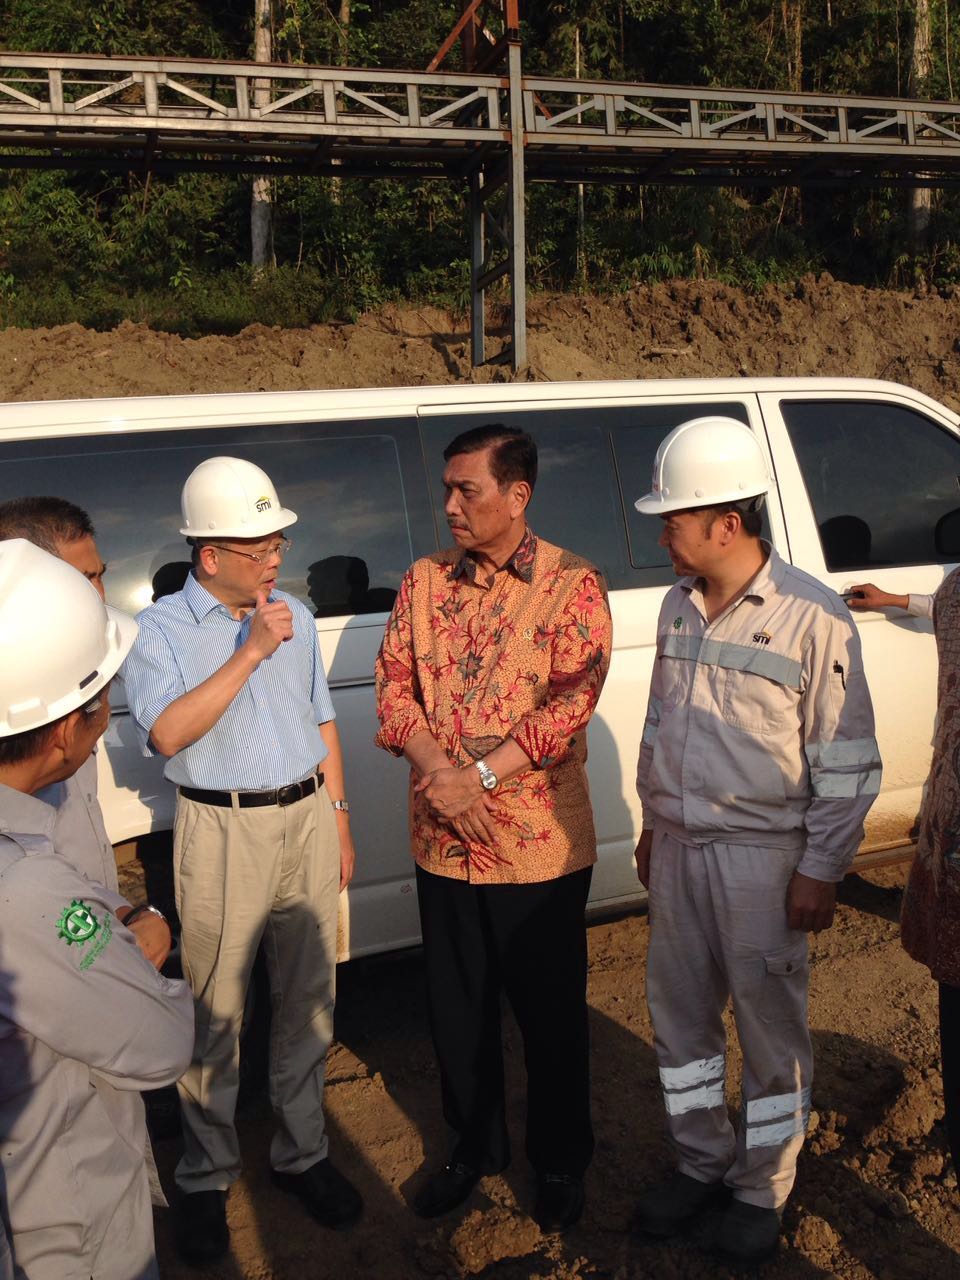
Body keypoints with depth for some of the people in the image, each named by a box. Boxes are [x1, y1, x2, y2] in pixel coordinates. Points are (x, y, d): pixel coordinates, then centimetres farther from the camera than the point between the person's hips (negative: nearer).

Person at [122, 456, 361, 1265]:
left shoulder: (295, 616, 9)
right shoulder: (162, 630, -7)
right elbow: (168, 733, -22)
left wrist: (338, 819, 13)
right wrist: (249, 652, -23)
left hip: (307, 819, 5)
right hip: (223, 833, -4)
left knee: (309, 1002, 13)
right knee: (216, 1015, 5)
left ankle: (303, 1152, 30)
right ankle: (207, 1177, 23)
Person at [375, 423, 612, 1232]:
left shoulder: (571, 585, -8)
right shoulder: (424, 582, 5)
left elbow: (571, 701, -17)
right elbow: (393, 682, 0)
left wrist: (482, 774, -23)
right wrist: (435, 769, -17)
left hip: (539, 841, -4)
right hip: (443, 840, 4)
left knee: (550, 1011, 12)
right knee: (457, 1006, 18)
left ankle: (561, 1163, 34)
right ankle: (475, 1145, 40)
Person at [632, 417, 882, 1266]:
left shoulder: (811, 618, -16)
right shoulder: (679, 606, 5)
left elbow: (847, 764, -12)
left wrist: (820, 871, -12)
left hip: (761, 854, -6)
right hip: (679, 846, 7)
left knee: (770, 1028, 8)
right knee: (679, 1010, 16)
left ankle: (761, 1191, 27)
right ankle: (701, 1163, 36)